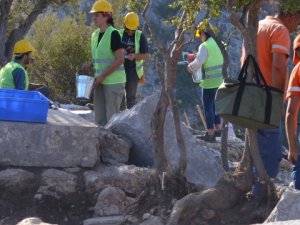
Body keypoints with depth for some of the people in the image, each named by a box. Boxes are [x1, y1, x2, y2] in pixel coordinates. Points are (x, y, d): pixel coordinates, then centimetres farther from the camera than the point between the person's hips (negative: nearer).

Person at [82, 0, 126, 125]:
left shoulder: (113, 34, -13)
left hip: (114, 81, -8)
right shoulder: (95, 35, 10)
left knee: (111, 117, -6)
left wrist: (102, 76, -17)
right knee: (99, 117, 9)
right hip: (101, 82, 8)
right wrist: (90, 65, 2)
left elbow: (120, 59, -17)